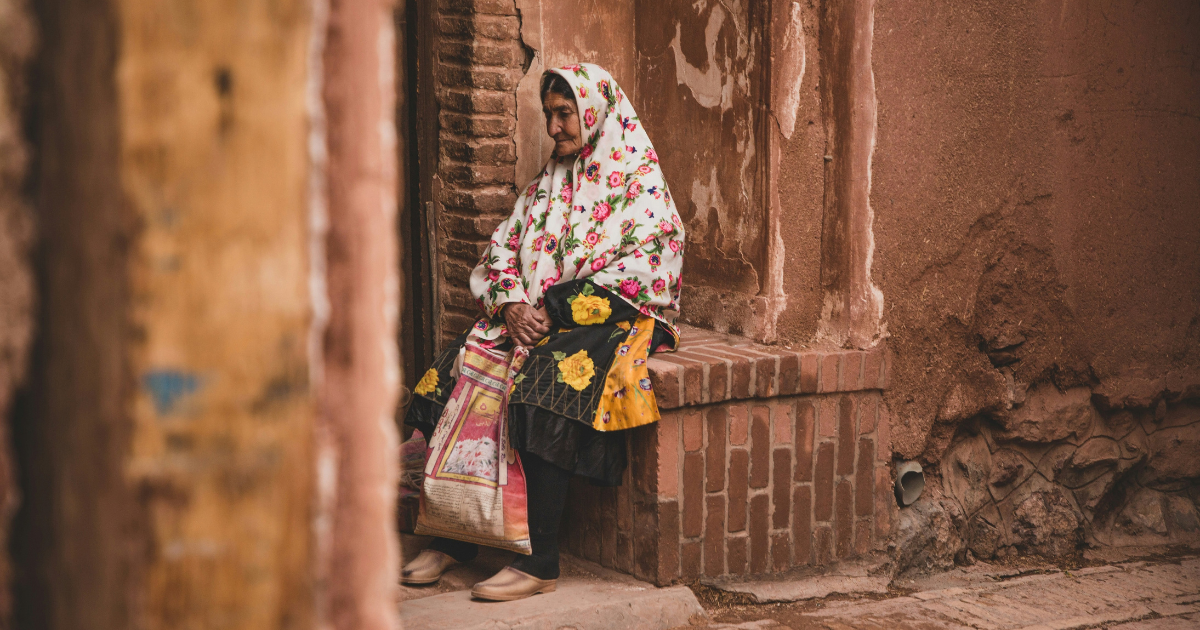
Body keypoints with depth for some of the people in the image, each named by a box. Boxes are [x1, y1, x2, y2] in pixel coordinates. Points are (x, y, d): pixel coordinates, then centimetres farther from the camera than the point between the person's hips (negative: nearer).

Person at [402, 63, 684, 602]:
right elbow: (502, 251, 15)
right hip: (534, 318, 7)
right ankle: (454, 538, -11)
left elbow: (634, 274, -12)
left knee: (542, 389, -35)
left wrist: (555, 311, -16)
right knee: (450, 377, -18)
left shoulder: (642, 183, -1)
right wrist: (512, 304, -6)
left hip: (612, 320, -6)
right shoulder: (547, 184, 20)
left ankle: (539, 561, -29)